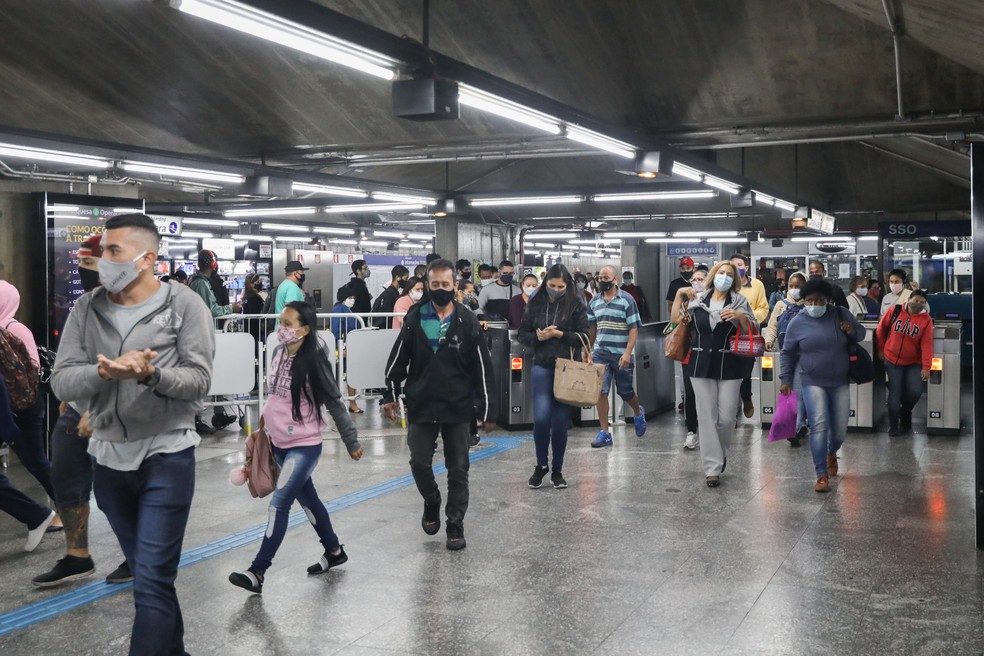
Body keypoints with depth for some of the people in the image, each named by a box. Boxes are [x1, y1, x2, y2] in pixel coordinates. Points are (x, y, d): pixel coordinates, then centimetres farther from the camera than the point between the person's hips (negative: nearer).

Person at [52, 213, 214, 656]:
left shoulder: (184, 305, -8)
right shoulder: (85, 310, 3)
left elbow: (199, 381, -11)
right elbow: (61, 383, -4)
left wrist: (150, 373, -30)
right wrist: (103, 372, -25)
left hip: (166, 457, -4)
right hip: (109, 459, 5)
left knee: (153, 582, -6)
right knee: (146, 573, 18)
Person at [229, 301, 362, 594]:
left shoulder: (314, 361, -18)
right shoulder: (279, 352, 1)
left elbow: (334, 403, -13)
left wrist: (352, 442, -8)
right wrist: (267, 417, 14)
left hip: (304, 444, -8)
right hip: (280, 442, 8)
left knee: (279, 503, -11)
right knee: (306, 498, 18)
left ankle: (258, 572, -8)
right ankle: (334, 550, 36)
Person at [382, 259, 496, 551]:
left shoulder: (467, 322, -4)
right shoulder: (415, 319, -1)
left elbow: (483, 369, -2)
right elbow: (398, 360, 7)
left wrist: (487, 410, -2)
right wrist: (391, 395, 3)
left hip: (457, 408, -1)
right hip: (421, 407, 1)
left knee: (458, 469, 5)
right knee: (419, 463, 4)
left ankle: (455, 524, 16)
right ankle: (432, 503, 32)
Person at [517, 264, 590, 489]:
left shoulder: (576, 305, 0)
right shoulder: (536, 304, 5)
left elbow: (583, 337, -2)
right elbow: (522, 334, 9)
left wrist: (560, 334, -15)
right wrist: (538, 337, -10)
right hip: (542, 367, 1)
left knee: (560, 421, 3)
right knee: (541, 417, -13)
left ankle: (557, 470, 19)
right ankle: (541, 465, 10)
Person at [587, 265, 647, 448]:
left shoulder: (627, 300, -5)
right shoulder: (594, 301, 8)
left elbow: (634, 329, -8)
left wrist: (627, 353, -17)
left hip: (621, 355, -3)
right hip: (600, 354, 3)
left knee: (626, 392, 10)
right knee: (601, 392, -4)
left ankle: (638, 413, 42)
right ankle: (604, 433, 2)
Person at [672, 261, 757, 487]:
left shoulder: (739, 301, 4)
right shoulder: (697, 299, 7)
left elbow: (754, 330, 3)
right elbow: (675, 320, 7)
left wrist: (740, 316, -15)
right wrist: (679, 295, -2)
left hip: (729, 366, -1)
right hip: (701, 366, 1)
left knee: (727, 417, -1)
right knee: (706, 416, 0)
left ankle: (720, 454, 28)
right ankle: (712, 468, 5)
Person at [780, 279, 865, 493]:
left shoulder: (841, 314, -2)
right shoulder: (797, 322, -5)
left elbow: (861, 332, 10)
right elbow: (788, 353, 4)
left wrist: (852, 331, -13)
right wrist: (785, 379, 0)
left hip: (840, 382, 2)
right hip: (813, 382, -2)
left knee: (840, 429, 10)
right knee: (819, 426, -15)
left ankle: (831, 453, 44)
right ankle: (821, 475, -10)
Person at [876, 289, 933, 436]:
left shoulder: (926, 320, -8)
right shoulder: (895, 311, -7)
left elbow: (927, 345, -15)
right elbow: (881, 329, 5)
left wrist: (926, 366, -21)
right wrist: (881, 349, 7)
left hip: (914, 363, 0)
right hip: (892, 360, 0)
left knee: (915, 391, -12)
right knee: (895, 392, -5)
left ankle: (905, 413, 20)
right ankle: (893, 426, 4)